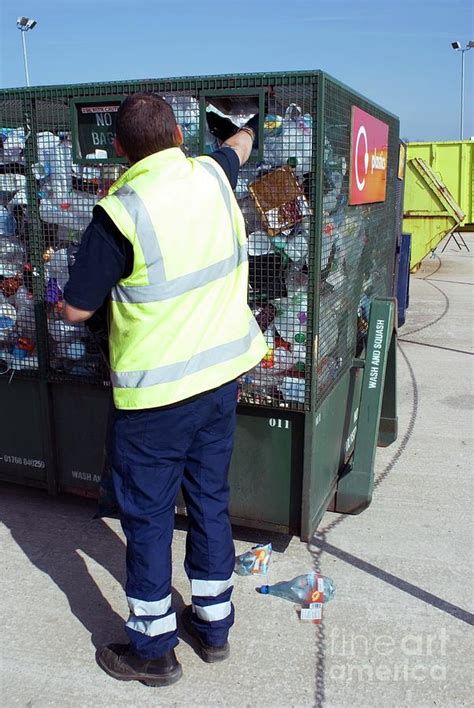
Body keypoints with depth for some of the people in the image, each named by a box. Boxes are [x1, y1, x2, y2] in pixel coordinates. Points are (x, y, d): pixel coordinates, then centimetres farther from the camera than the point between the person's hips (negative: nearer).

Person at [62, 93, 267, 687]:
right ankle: (213, 625, 36)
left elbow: (76, 310, -12)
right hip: (222, 373, 6)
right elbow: (240, 144, 26)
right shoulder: (213, 175, -1)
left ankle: (152, 649, 26)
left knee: (147, 515, 10)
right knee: (210, 500, 19)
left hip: (156, 391, -6)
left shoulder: (119, 212, -18)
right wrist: (244, 132, 48)